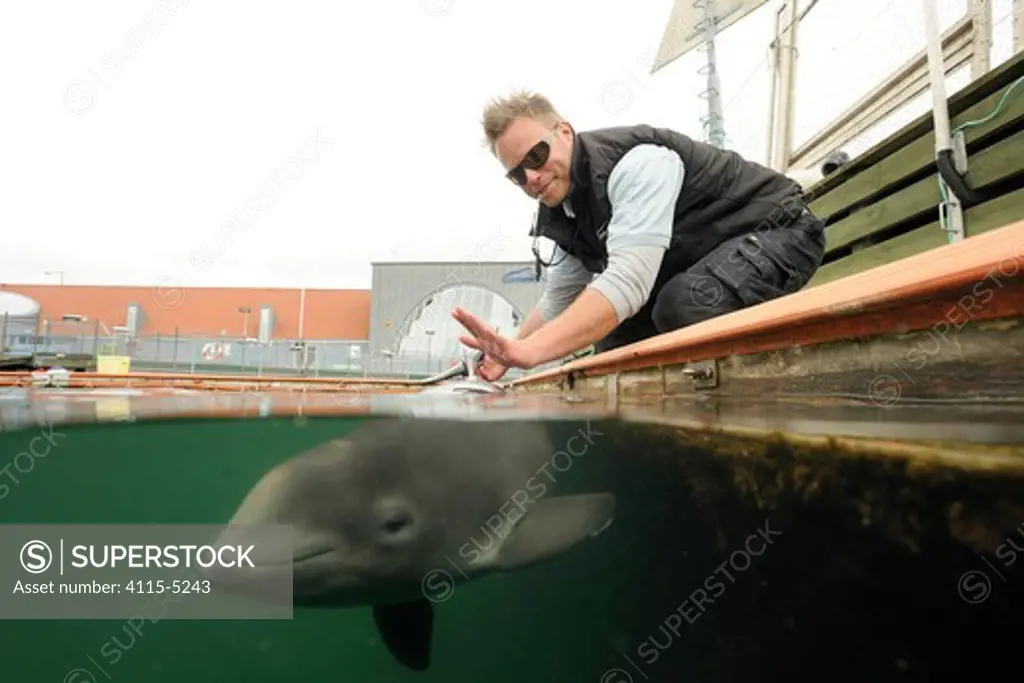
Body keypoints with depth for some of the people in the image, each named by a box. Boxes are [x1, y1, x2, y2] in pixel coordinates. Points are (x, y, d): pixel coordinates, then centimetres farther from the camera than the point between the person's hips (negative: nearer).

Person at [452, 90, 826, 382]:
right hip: (700, 268, 8)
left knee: (681, 307, -34)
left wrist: (527, 351, -48)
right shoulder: (561, 214, -2)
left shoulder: (635, 161, -29)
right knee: (614, 331, -3)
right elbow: (557, 300, 5)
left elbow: (627, 282, -40)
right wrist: (508, 353, -9)